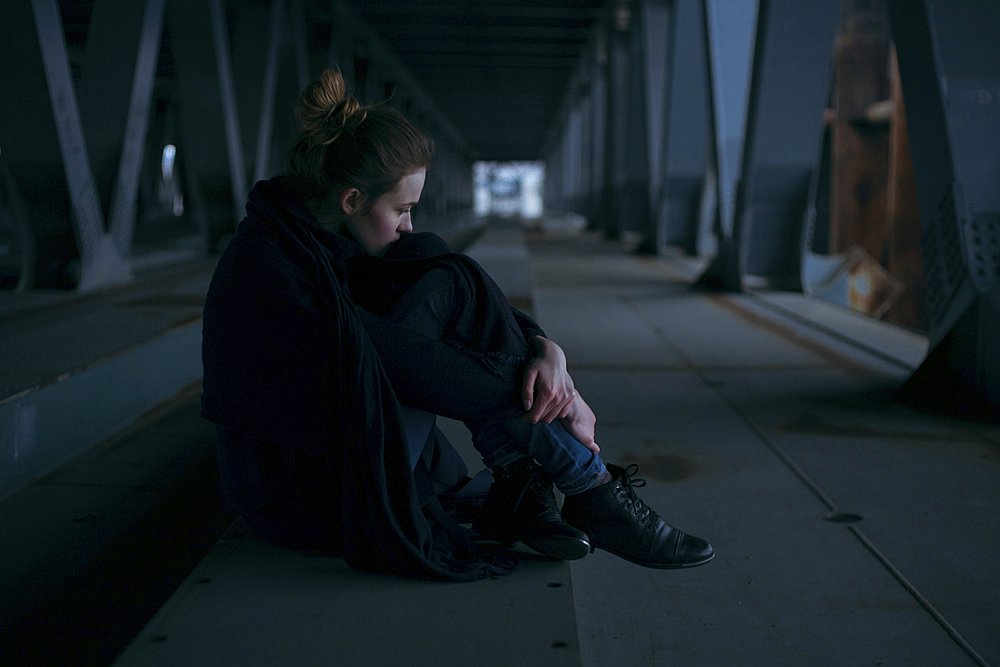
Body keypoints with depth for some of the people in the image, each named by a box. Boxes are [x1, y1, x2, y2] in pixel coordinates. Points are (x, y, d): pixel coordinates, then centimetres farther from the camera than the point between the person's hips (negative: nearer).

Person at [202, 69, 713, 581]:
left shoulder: (341, 241, 3)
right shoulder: (267, 270, -24)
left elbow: (462, 304, 3)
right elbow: (411, 366, -29)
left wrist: (544, 348, -18)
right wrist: (559, 404, -23)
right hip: (305, 497, -8)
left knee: (440, 272, -9)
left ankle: (515, 487, -14)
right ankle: (594, 497, -16)